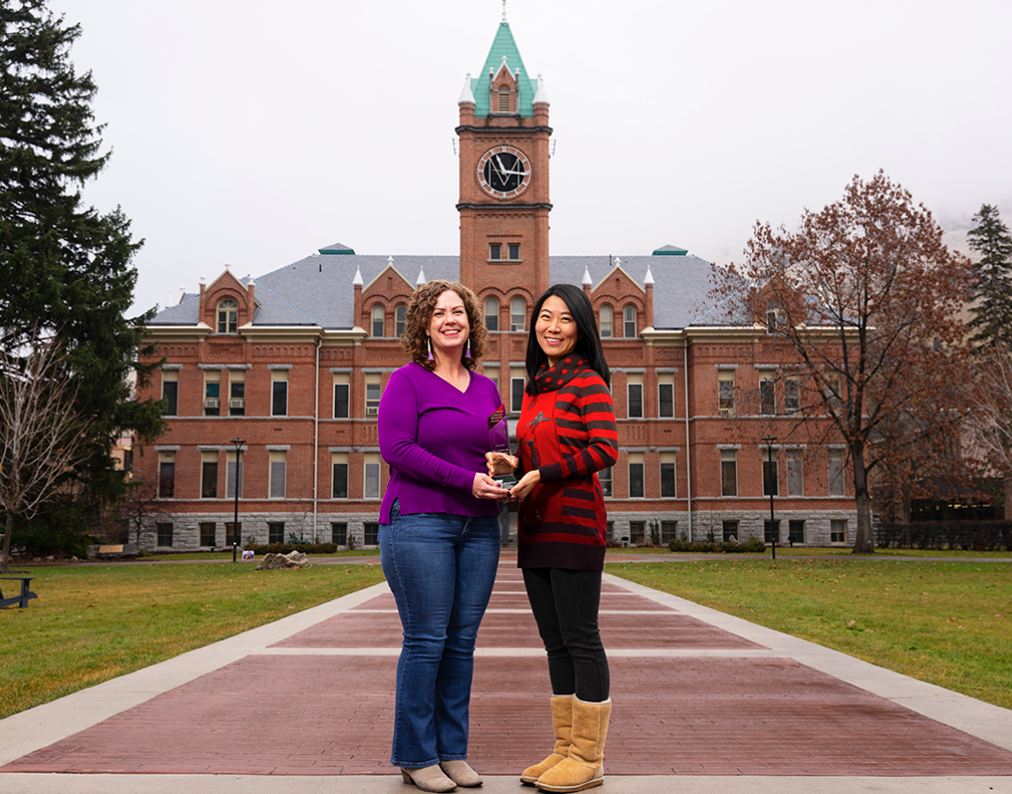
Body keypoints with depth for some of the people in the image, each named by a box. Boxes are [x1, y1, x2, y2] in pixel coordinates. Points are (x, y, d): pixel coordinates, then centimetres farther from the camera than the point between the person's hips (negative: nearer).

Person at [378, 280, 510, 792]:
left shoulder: (487, 388, 16)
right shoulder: (408, 381, 0)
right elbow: (397, 448, -11)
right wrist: (467, 480, -16)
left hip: (479, 527, 5)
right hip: (419, 520, -5)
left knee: (462, 640, 7)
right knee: (426, 639, -4)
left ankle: (452, 751, 18)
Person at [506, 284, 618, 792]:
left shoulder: (588, 382, -6)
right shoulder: (535, 387, 17)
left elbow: (605, 449, -16)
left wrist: (542, 475, -18)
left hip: (574, 522, -8)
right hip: (535, 528, 8)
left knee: (580, 639, -2)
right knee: (555, 642, 12)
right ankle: (565, 749, 22)